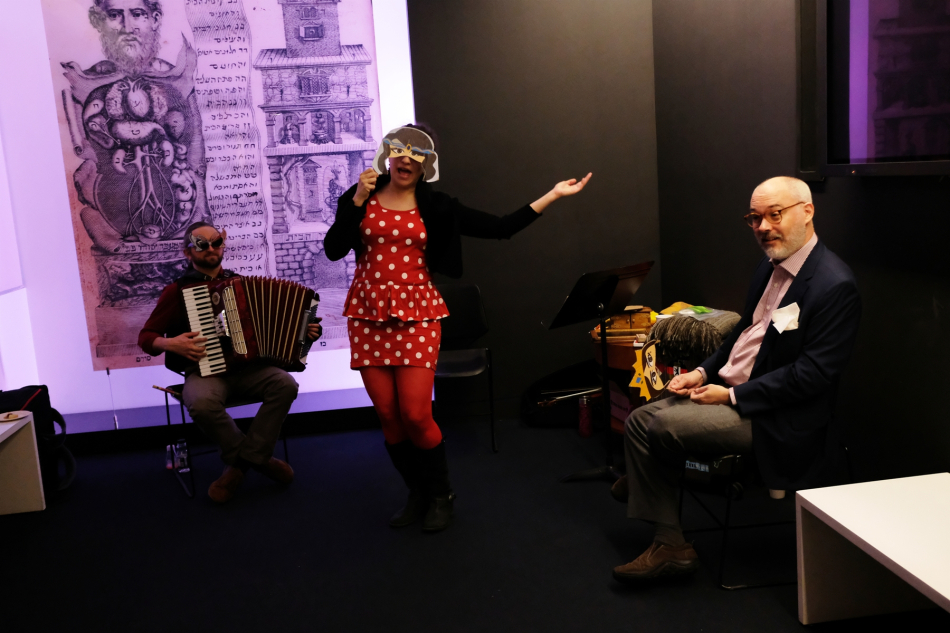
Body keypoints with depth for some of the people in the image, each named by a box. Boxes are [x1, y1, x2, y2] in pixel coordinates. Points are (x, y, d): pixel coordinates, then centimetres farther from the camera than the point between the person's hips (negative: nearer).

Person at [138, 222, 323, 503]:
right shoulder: (177, 291, 2)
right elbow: (146, 337, 3)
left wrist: (303, 330, 2)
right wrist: (172, 344, -18)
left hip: (246, 367, 3)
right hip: (205, 371, -3)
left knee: (285, 383, -26)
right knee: (202, 403, -36)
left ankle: (241, 463, -15)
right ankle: (257, 457, -11)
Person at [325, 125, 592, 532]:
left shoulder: (435, 207, 5)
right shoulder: (361, 198, 6)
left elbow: (499, 228, 1)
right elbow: (333, 250, -4)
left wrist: (552, 196, -2)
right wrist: (358, 200, -10)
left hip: (417, 314, -1)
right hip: (368, 314, 2)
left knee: (415, 415, -7)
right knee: (388, 415, 4)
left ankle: (440, 496, 18)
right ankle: (417, 494, 26)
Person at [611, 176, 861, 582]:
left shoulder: (834, 286, -19)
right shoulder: (772, 263, 8)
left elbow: (813, 374, -22)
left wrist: (733, 396, -18)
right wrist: (704, 372, 3)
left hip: (773, 415, -9)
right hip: (729, 388, 9)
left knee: (663, 426, -21)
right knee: (639, 421, -1)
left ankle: (639, 484, 14)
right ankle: (670, 547, 4)